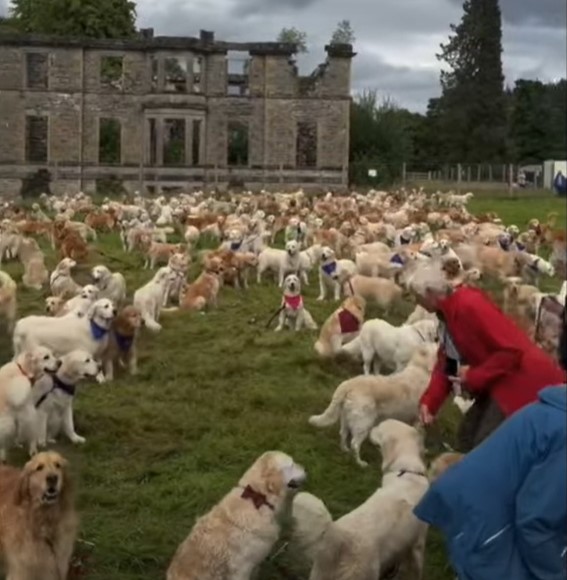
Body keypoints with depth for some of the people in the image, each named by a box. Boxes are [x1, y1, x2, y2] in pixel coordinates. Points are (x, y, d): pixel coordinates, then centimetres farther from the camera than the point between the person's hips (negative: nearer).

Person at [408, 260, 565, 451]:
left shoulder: (470, 305, -25)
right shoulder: (447, 311, 5)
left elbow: (512, 350, -27)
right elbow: (446, 362, 7)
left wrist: (474, 376, -21)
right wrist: (429, 401, -4)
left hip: (522, 380, -10)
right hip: (499, 381, 10)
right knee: (467, 437, 14)